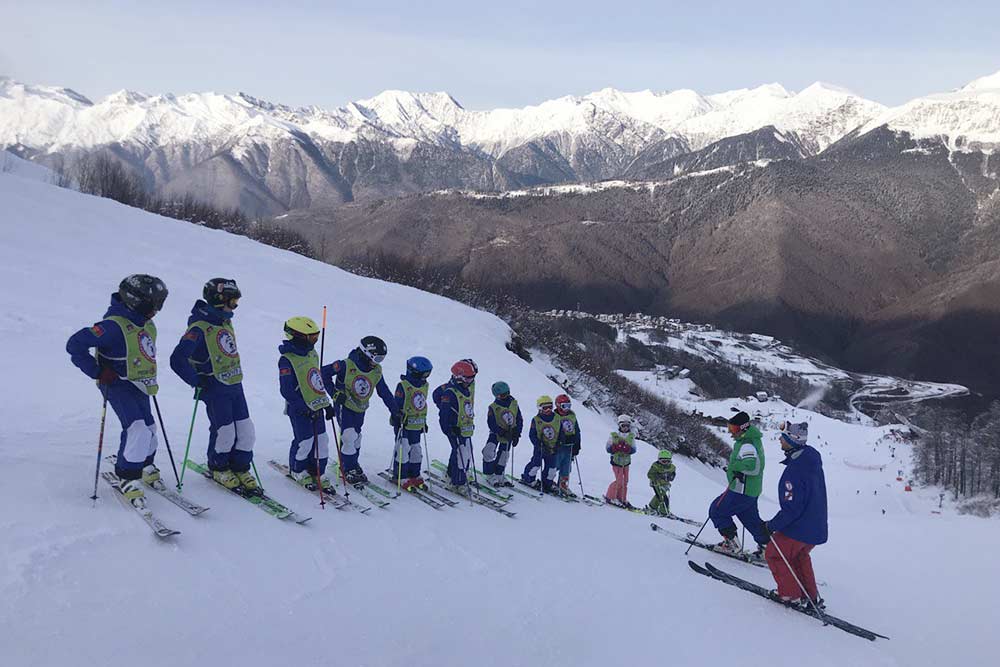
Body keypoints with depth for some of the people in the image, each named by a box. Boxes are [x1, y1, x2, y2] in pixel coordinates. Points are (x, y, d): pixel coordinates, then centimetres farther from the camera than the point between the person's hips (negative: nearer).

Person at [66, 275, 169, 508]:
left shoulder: (147, 325, 4)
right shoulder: (114, 326, -23)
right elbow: (75, 345, -24)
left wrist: (150, 379, 18)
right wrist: (99, 372, -21)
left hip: (138, 386, 8)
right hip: (118, 386, -8)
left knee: (149, 428, 16)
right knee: (137, 429, -20)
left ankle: (144, 465, 40)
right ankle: (127, 478, -6)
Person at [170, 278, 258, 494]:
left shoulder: (225, 322, 9)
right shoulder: (199, 328, -17)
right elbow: (178, 360, -20)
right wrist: (198, 382, -17)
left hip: (235, 385, 7)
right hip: (215, 389, -7)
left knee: (246, 430, 5)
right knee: (225, 432, -3)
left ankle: (240, 468, 22)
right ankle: (218, 468, 22)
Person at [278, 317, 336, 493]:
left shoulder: (312, 353, 7)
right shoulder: (287, 360, -18)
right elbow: (287, 391, -19)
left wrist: (326, 403, 16)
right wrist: (306, 409, -21)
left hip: (317, 407, 7)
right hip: (299, 410, -7)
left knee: (322, 440, 8)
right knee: (305, 441, 0)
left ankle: (318, 472, 23)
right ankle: (297, 470, 26)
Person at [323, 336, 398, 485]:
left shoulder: (377, 372, -7)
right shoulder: (346, 365, -23)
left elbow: (385, 393, -1)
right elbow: (324, 373, -16)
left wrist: (395, 412, -3)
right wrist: (335, 393, -18)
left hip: (360, 409, 5)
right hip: (344, 406, -5)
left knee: (356, 438, 15)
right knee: (348, 436, -13)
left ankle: (352, 465, 34)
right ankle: (349, 470, 2)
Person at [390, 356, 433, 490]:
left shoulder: (424, 385, 8)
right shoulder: (403, 386, -15)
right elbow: (397, 405, -14)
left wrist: (424, 422, 22)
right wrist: (397, 421, -18)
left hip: (417, 426, 7)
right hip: (404, 425, -7)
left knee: (416, 451, 13)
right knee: (403, 451, -2)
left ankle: (414, 475, 25)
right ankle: (401, 477, 8)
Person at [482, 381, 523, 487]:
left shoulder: (514, 404, -4)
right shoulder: (493, 407, -15)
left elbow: (519, 420, 0)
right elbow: (491, 424, -17)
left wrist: (517, 434, -8)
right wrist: (503, 433, -24)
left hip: (510, 434, 4)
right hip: (496, 433, -4)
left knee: (503, 456, 12)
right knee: (489, 453, -17)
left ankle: (499, 475, 29)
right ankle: (490, 475, -2)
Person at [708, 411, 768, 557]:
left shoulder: (747, 445, -24)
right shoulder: (753, 441, 9)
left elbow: (752, 465, -38)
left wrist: (734, 466, -25)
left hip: (741, 491, -10)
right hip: (752, 490, 10)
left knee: (717, 511, 4)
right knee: (751, 519, 22)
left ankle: (731, 543, 9)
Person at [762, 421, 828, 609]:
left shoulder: (795, 470, -29)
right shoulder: (811, 457, -1)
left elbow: (791, 508, -26)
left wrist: (772, 525, -15)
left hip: (798, 528, -9)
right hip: (817, 528, 9)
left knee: (773, 555, 12)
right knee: (799, 556, 29)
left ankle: (792, 595, 19)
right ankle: (812, 597, 34)